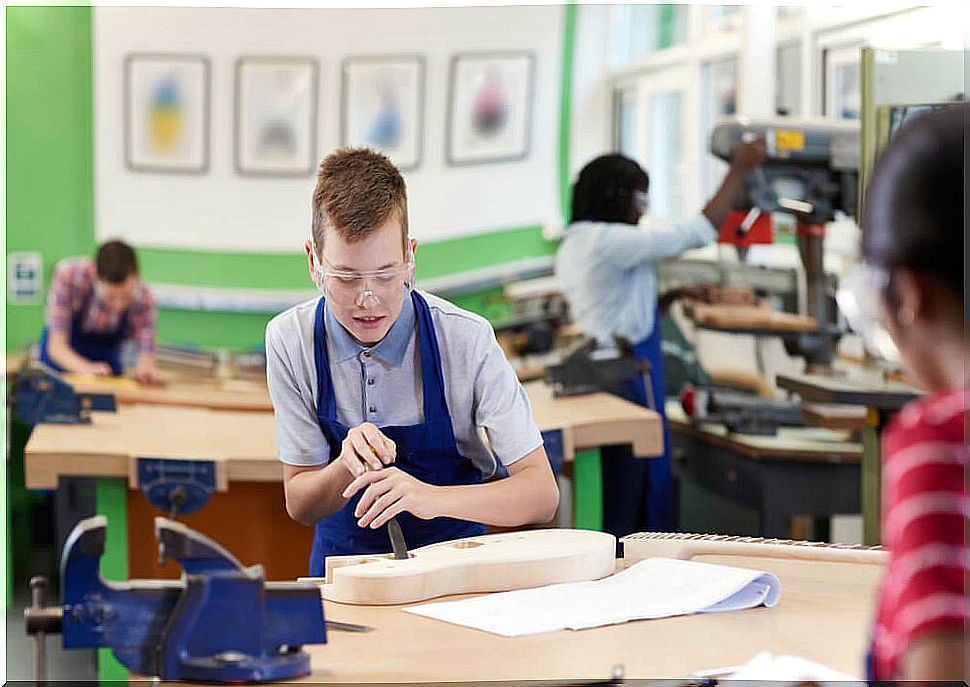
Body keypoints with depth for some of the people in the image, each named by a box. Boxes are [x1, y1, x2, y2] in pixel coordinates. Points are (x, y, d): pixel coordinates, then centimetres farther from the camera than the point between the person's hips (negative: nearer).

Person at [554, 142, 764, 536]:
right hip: (624, 381, -10)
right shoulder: (611, 241, -16)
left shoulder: (572, 246, 14)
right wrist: (739, 170, -7)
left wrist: (671, 297, 14)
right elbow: (699, 232, -14)